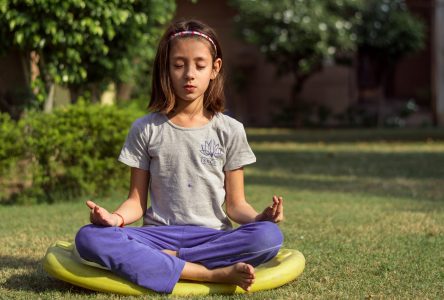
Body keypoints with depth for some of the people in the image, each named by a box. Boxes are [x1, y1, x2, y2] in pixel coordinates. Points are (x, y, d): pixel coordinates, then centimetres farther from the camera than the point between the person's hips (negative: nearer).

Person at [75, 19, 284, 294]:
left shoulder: (229, 130, 7)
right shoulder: (145, 130, 7)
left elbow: (235, 204, 7)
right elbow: (138, 200, 7)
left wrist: (260, 217, -15)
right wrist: (116, 217, -16)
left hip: (212, 237, 0)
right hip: (159, 235, 0)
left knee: (268, 237, -32)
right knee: (89, 238, -29)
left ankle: (161, 262, -20)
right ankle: (215, 274, -32)